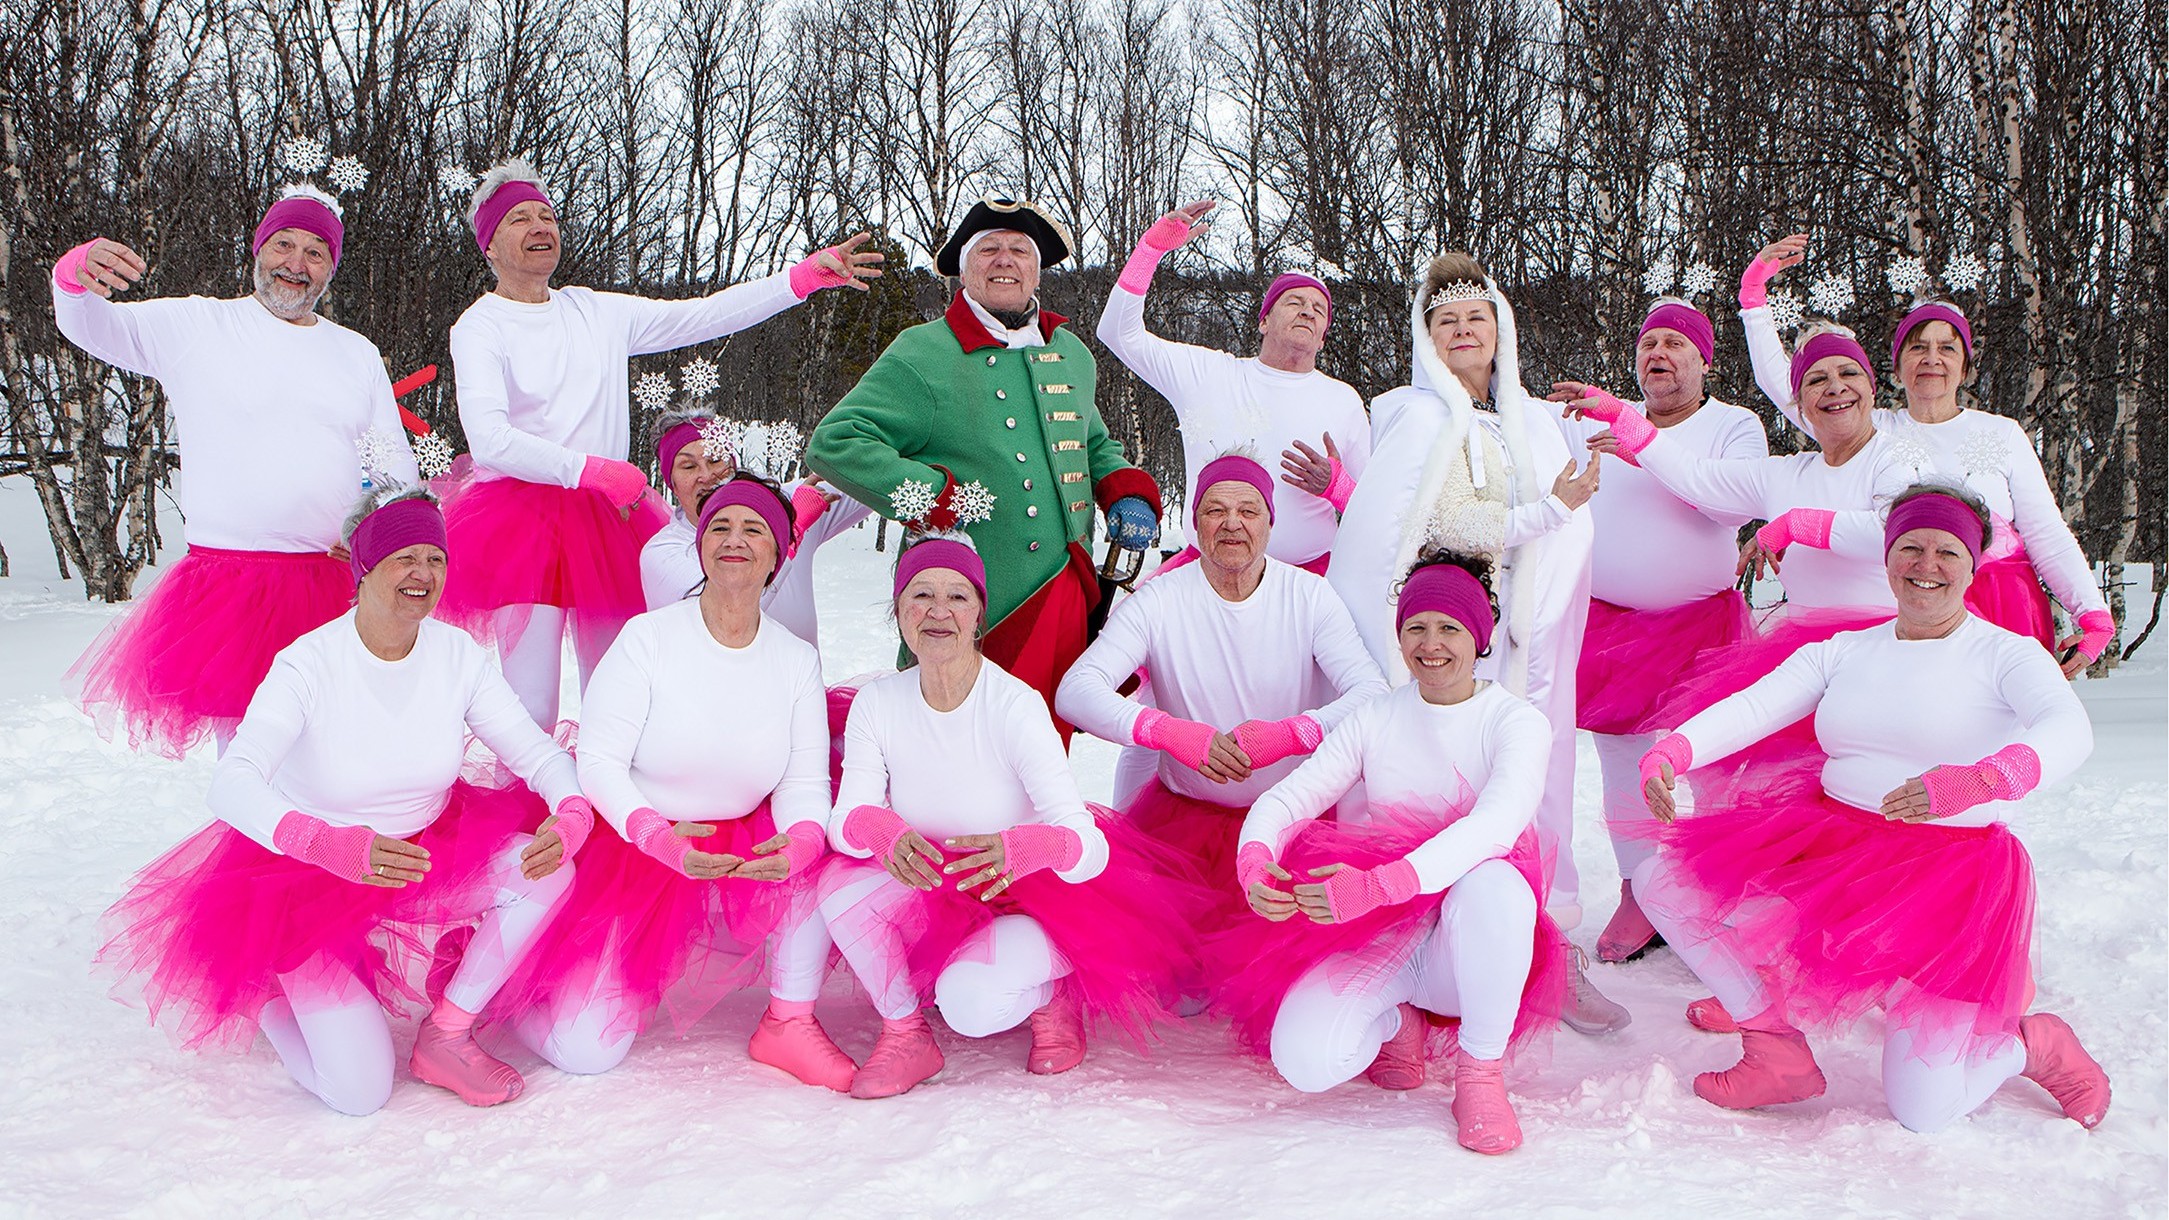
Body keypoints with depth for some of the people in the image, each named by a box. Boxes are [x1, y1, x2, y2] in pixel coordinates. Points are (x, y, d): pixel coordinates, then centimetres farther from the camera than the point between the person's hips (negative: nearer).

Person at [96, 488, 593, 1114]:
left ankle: (444, 1035, -6)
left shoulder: (459, 655, -9)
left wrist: (571, 816, -33)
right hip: (309, 875, -4)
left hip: (433, 854, 4)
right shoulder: (308, 664, -21)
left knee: (545, 867, -25)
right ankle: (270, 989, 18)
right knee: (360, 1091, -15)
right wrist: (339, 848, -51)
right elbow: (231, 786, -33)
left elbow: (537, 752, -9)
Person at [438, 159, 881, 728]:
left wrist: (808, 274, 0)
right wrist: (597, 471, -19)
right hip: (522, 524, -5)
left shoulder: (594, 312, 14)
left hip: (608, 520, 5)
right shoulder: (479, 328, -1)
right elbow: (489, 441, -15)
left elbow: (701, 316, 7)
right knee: (531, 709, -8)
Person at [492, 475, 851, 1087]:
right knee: (586, 1051, -12)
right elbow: (597, 762, -15)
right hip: (630, 847, -3)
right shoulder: (648, 637, -10)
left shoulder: (798, 660, 0)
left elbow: (805, 782, -6)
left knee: (818, 850, -27)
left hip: (741, 848, 3)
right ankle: (506, 973, 22)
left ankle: (789, 1021, -7)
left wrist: (795, 842, -30)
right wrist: (663, 839, -32)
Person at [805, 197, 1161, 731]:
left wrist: (1129, 495, 12)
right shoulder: (923, 354, -4)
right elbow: (833, 443, -9)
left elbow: (1095, 445, 33)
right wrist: (933, 498, -15)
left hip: (1066, 597, 6)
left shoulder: (1072, 353, 17)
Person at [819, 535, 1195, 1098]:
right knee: (842, 886, -25)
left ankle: (1052, 987, 4)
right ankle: (904, 1032, -2)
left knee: (970, 1003, -32)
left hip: (1032, 901, -4)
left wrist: (1015, 849, -52)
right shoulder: (877, 703, -8)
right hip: (931, 900, 4)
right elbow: (848, 815, -16)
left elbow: (1088, 846, -29)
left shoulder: (1015, 705, -22)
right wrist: (884, 833, -41)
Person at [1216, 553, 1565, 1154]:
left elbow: (1495, 825, -24)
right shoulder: (1376, 718, 7)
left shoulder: (1516, 722, -4)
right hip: (1375, 939, 2)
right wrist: (1254, 865, -26)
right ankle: (1395, 1022, 10)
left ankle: (1481, 1072, -15)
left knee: (1494, 884, -38)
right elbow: (1287, 797, -1)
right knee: (1304, 1059, -26)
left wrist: (1375, 887, -39)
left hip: (1467, 946, -2)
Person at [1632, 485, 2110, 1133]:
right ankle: (1780, 1054, 1)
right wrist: (1669, 753, -24)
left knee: (1922, 1112, -12)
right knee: (1663, 881, -10)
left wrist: (1979, 781, -45)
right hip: (1831, 849, 5)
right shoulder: (1842, 652, 10)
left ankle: (2035, 1044, 22)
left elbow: (2071, 730, -23)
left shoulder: (2005, 654, -3)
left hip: (1956, 870, -5)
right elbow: (1751, 707, -3)